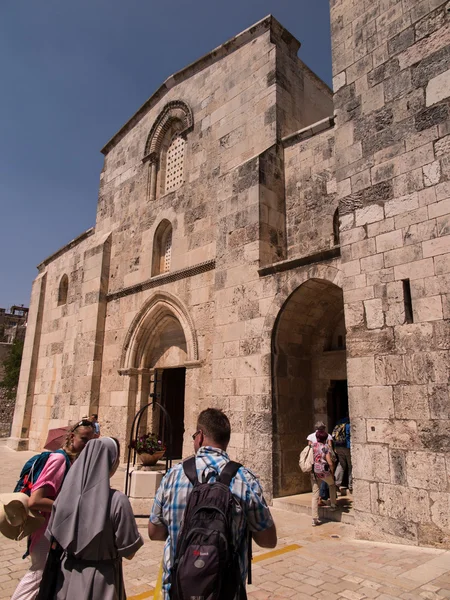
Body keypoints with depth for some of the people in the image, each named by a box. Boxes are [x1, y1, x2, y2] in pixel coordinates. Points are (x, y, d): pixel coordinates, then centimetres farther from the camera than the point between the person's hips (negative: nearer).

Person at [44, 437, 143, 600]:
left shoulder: (66, 493, -13)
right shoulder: (117, 500, -25)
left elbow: (53, 538, 1)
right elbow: (129, 552, -16)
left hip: (67, 578, 4)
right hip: (101, 581, -4)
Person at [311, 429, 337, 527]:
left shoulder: (312, 446, 7)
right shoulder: (325, 447, -5)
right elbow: (330, 462, -9)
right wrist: (332, 472, 6)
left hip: (313, 472, 3)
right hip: (324, 471, -3)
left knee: (315, 495, 7)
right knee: (332, 484, 30)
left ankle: (315, 519, 5)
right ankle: (333, 505, 35)